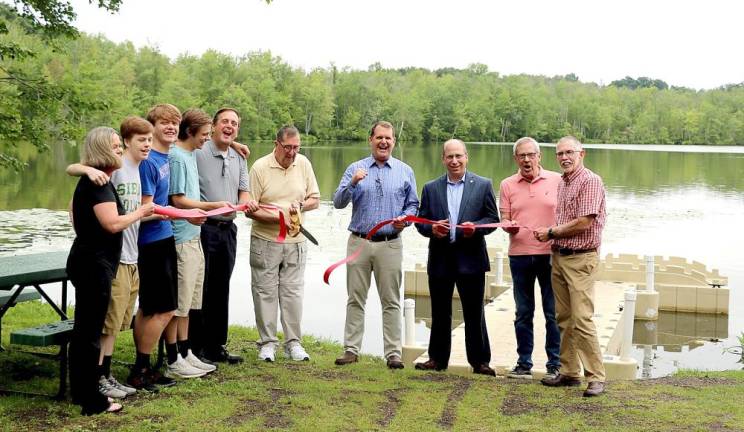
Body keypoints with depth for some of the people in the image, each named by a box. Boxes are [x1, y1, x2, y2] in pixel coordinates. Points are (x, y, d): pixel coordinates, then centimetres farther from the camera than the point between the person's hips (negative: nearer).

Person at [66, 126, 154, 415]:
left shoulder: (92, 181, 14)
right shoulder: (98, 182, -18)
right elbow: (113, 223, -26)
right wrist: (140, 212, -12)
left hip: (87, 261, 11)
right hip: (94, 264, -11)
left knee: (84, 330, 17)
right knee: (91, 332, -5)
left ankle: (80, 391, 27)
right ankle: (92, 401, 2)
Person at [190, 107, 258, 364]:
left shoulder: (239, 158, 15)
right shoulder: (197, 153, -8)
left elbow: (243, 192, 13)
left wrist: (247, 203, -8)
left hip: (228, 229, 7)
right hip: (203, 226, -7)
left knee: (221, 290, 13)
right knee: (199, 289, -1)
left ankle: (216, 346, 22)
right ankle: (195, 348, 7)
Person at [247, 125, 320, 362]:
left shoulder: (303, 163, 4)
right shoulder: (260, 168, -8)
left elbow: (315, 199, 11)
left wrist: (300, 205, -10)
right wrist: (277, 218, -21)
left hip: (295, 241, 3)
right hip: (265, 240, -3)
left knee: (293, 292, 6)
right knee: (265, 292, 3)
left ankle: (293, 342, 15)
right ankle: (267, 343, 13)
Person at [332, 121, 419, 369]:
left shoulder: (405, 172, 9)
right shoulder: (355, 169, 7)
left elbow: (413, 204, 13)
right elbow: (338, 202, 0)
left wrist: (405, 218, -7)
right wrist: (352, 183, -17)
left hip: (390, 244, 0)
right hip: (359, 243, 0)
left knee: (391, 302, 2)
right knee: (355, 299, 4)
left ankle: (393, 353, 6)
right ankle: (351, 350, 11)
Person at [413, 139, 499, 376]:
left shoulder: (483, 185, 4)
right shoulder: (431, 188, 9)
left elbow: (493, 218, 2)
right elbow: (421, 221, 9)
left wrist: (475, 227, -17)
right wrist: (431, 229, -13)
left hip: (470, 258, -2)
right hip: (440, 259, 2)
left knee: (474, 313, 3)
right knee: (440, 313, 10)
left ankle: (480, 361, 13)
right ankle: (437, 359, 21)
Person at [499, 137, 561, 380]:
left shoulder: (557, 181, 3)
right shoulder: (508, 185, 8)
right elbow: (505, 219, 6)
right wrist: (508, 225, -16)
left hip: (550, 254, -2)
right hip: (519, 254, 2)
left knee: (553, 312, 1)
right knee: (523, 313, 8)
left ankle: (555, 365, 10)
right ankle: (524, 364, 16)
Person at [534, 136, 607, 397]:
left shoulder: (590, 182, -11)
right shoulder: (561, 183, 16)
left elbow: (583, 223, -17)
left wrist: (551, 232, -7)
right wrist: (550, 234, 2)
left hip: (581, 259, -8)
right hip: (559, 257, 8)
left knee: (582, 320, -11)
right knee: (564, 319, 11)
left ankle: (596, 377, -4)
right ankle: (569, 372, 19)